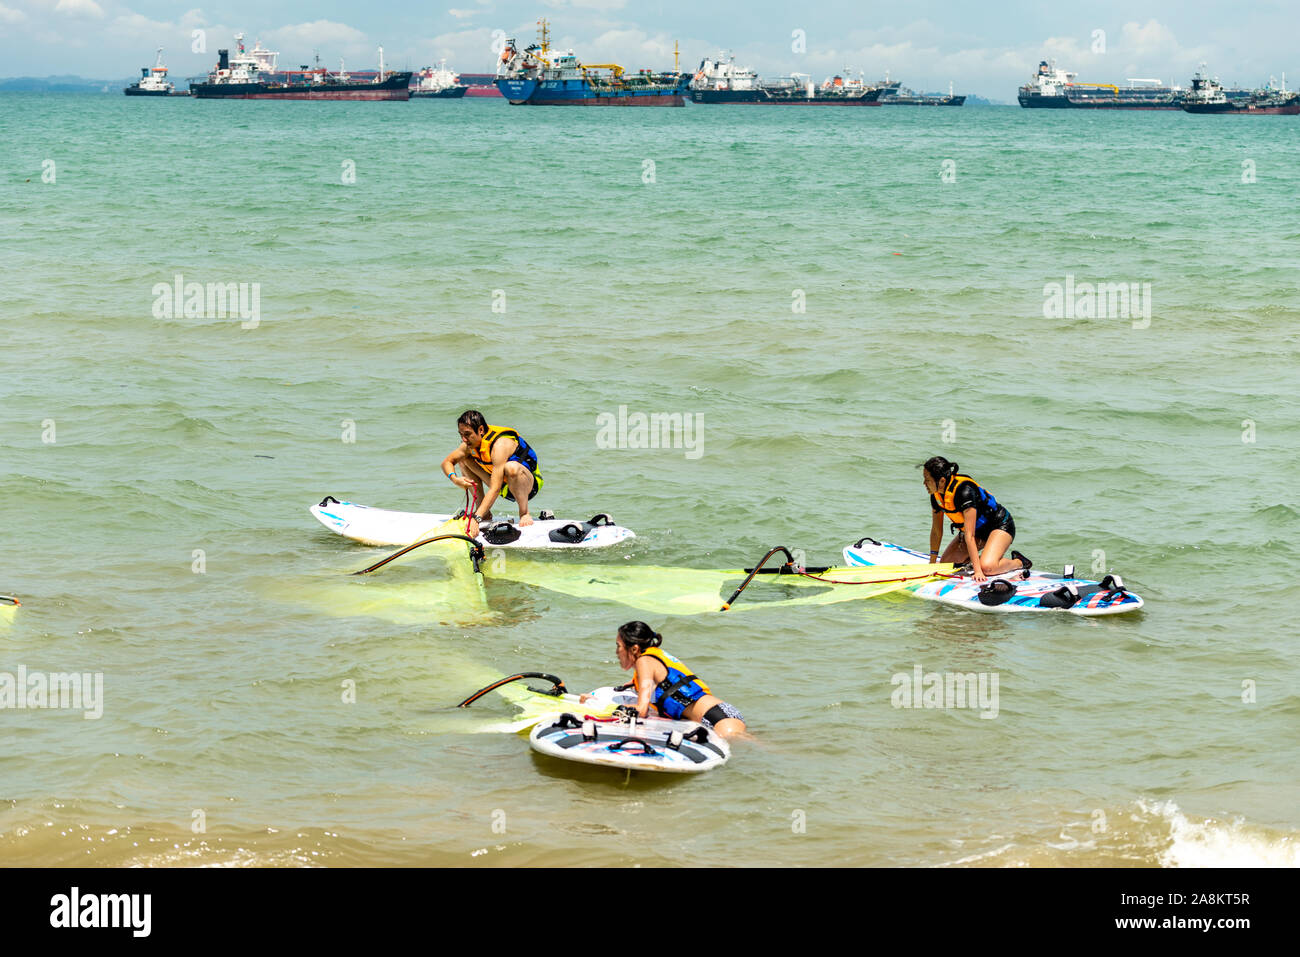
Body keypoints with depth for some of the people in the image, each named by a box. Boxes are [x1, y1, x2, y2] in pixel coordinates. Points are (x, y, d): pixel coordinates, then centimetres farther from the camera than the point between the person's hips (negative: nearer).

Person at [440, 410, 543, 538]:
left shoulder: (500, 445, -33)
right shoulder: (472, 443, -9)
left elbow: (495, 489, -39)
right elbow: (447, 462, 4)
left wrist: (476, 518, -47)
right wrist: (454, 479, -21)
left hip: (530, 483, -8)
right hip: (506, 486, 8)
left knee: (511, 467, -42)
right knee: (464, 459, 0)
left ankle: (525, 513, -18)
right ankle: (485, 513, 3)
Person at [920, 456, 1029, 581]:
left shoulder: (964, 491, -35)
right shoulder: (936, 494, -11)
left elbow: (969, 535, -37)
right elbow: (936, 530, 2)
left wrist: (977, 570, -36)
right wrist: (932, 561, 4)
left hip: (1000, 526, -8)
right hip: (979, 529, 8)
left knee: (987, 567, -31)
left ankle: (1019, 562, -1)